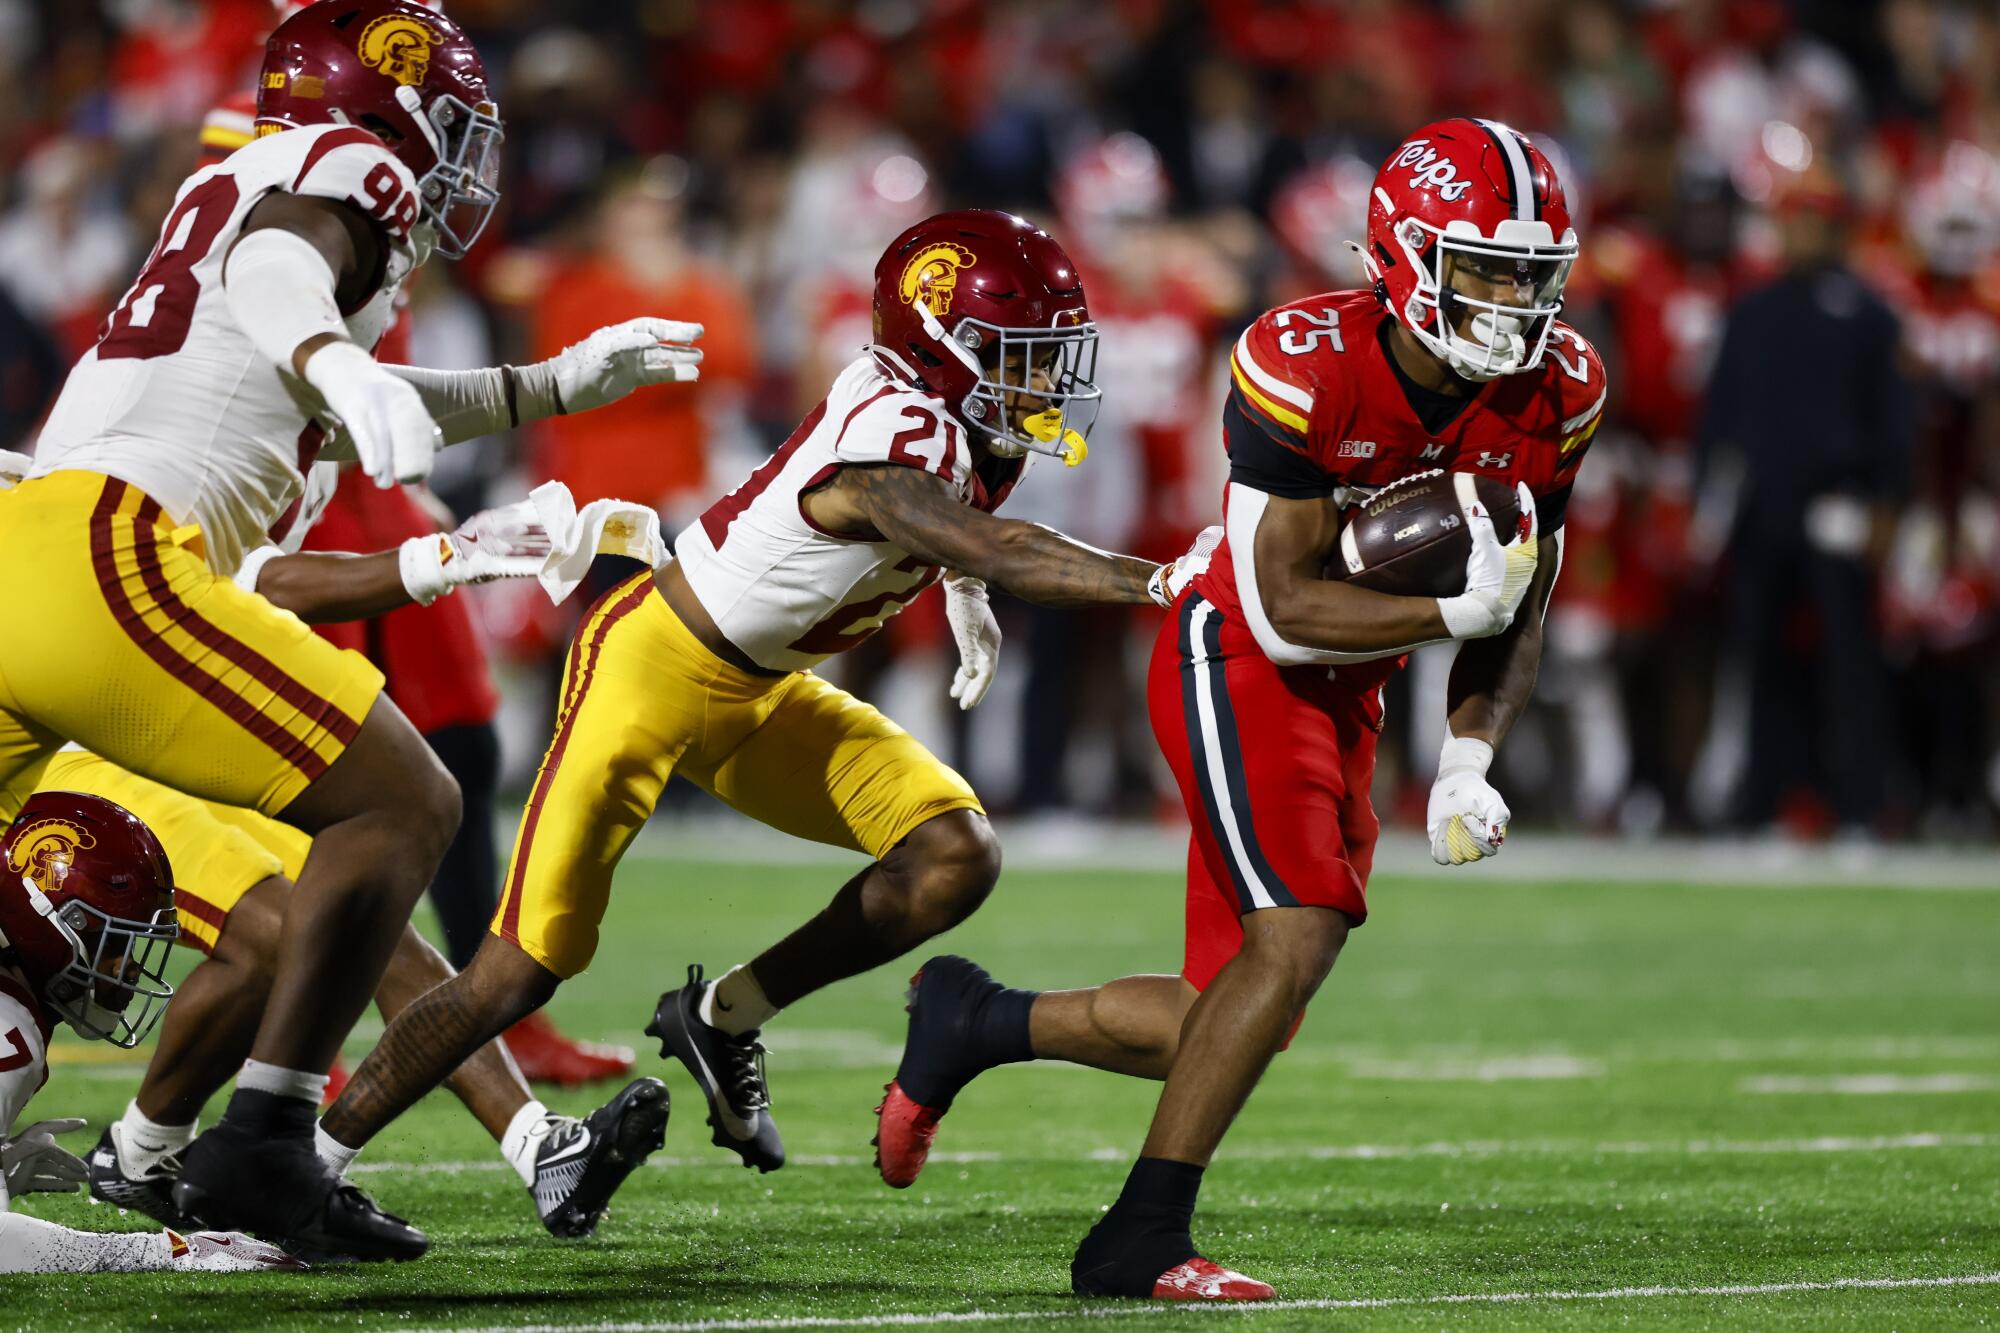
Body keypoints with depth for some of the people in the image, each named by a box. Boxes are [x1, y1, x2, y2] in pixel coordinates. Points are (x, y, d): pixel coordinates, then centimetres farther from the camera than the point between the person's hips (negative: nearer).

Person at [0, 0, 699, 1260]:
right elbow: (273, 266, -20)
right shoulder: (348, 168, 4)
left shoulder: (231, 185, 30)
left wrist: (562, 385, 48)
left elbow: (319, 409, 42)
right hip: (110, 555, -9)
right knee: (403, 806, -3)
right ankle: (261, 1147, -10)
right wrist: (342, 367, -42)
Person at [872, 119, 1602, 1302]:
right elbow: (1286, 609, -22)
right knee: (1299, 937, -23)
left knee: (1240, 1022, 4)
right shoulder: (1308, 370, -25)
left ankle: (975, 1024, 26)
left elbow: (1516, 613, 2)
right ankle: (1143, 1240, -14)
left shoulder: (1554, 395, -8)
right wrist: (1452, 611, -31)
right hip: (1238, 663, -7)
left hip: (1350, 695, 7)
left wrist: (1469, 761, -10)